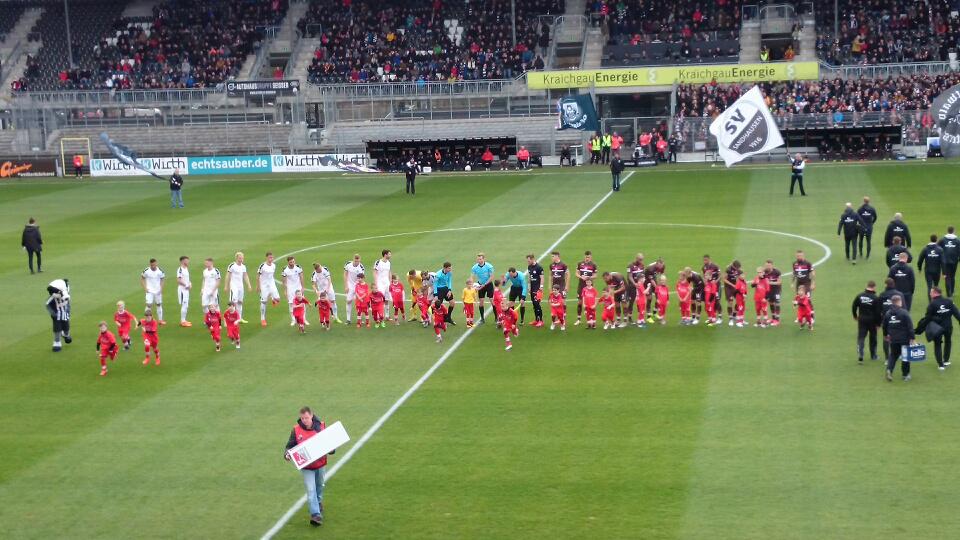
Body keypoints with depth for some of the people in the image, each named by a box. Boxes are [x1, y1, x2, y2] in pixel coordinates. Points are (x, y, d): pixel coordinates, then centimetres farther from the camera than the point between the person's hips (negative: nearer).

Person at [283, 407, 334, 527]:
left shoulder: (321, 426, -8)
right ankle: (316, 515, -15)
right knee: (311, 490, -12)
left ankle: (319, 506, 47)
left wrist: (331, 449, -17)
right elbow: (290, 445, -4)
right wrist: (287, 453, -24)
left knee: (319, 488, 23)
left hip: (320, 464, 2)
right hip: (306, 466, -2)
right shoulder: (296, 430, -11)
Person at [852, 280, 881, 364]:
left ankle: (860, 355, -16)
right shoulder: (875, 298, -13)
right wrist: (878, 323, -3)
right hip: (872, 321, -1)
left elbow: (854, 307, 3)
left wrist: (855, 316, 21)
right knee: (873, 338, 16)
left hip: (862, 320, 1)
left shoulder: (859, 296, -4)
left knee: (861, 337, 1)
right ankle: (873, 355, 27)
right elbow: (878, 312, -13)